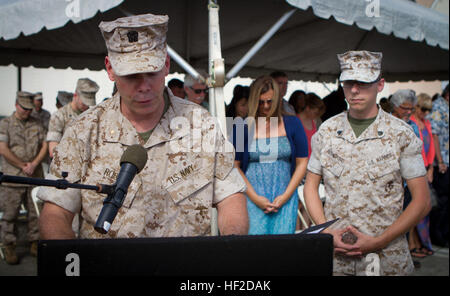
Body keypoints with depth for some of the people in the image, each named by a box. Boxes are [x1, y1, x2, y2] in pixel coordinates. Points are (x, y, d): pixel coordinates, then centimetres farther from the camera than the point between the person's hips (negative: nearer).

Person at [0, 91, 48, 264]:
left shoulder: (37, 124, 12)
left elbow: (44, 146, 6)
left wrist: (33, 165, -8)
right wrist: (23, 166, -7)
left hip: (35, 177, 3)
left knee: (36, 212, 7)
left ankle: (35, 244, 19)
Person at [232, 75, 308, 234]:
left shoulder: (292, 124, 8)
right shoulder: (243, 128, 3)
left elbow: (302, 162, 7)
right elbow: (235, 166, 1)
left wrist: (286, 195, -2)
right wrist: (254, 197, -6)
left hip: (285, 198, 2)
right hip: (253, 199, -1)